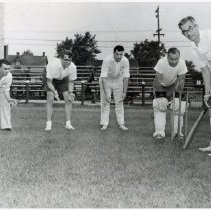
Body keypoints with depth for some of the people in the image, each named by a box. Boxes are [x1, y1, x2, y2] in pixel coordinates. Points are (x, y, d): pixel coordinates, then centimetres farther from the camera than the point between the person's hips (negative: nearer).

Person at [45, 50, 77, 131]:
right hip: (51, 80, -3)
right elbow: (49, 82, -28)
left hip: (63, 79, 3)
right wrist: (55, 92, -43)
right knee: (50, 99, -16)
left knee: (69, 100, -10)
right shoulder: (53, 65, -39)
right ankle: (48, 124, -10)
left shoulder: (72, 67, -29)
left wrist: (70, 93, -27)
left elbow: (71, 81, -11)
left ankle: (68, 123, -2)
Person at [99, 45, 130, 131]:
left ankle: (121, 124, 7)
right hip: (106, 81, -3)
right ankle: (104, 124, 1)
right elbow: (103, 77, -33)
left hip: (118, 81, 3)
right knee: (105, 102, -5)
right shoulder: (107, 60, -33)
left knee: (119, 102, 1)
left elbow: (126, 77, -15)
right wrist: (106, 93, -37)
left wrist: (124, 92, -16)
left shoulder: (125, 61, -23)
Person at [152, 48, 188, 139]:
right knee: (159, 106, -16)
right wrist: (160, 96, -28)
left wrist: (178, 96, -20)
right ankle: (159, 132, -14)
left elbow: (181, 81, -19)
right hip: (160, 86, -2)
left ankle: (177, 131, 5)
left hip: (173, 85, 2)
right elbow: (158, 80, -28)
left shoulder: (182, 63, -27)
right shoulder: (161, 62, -33)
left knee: (178, 106, -8)